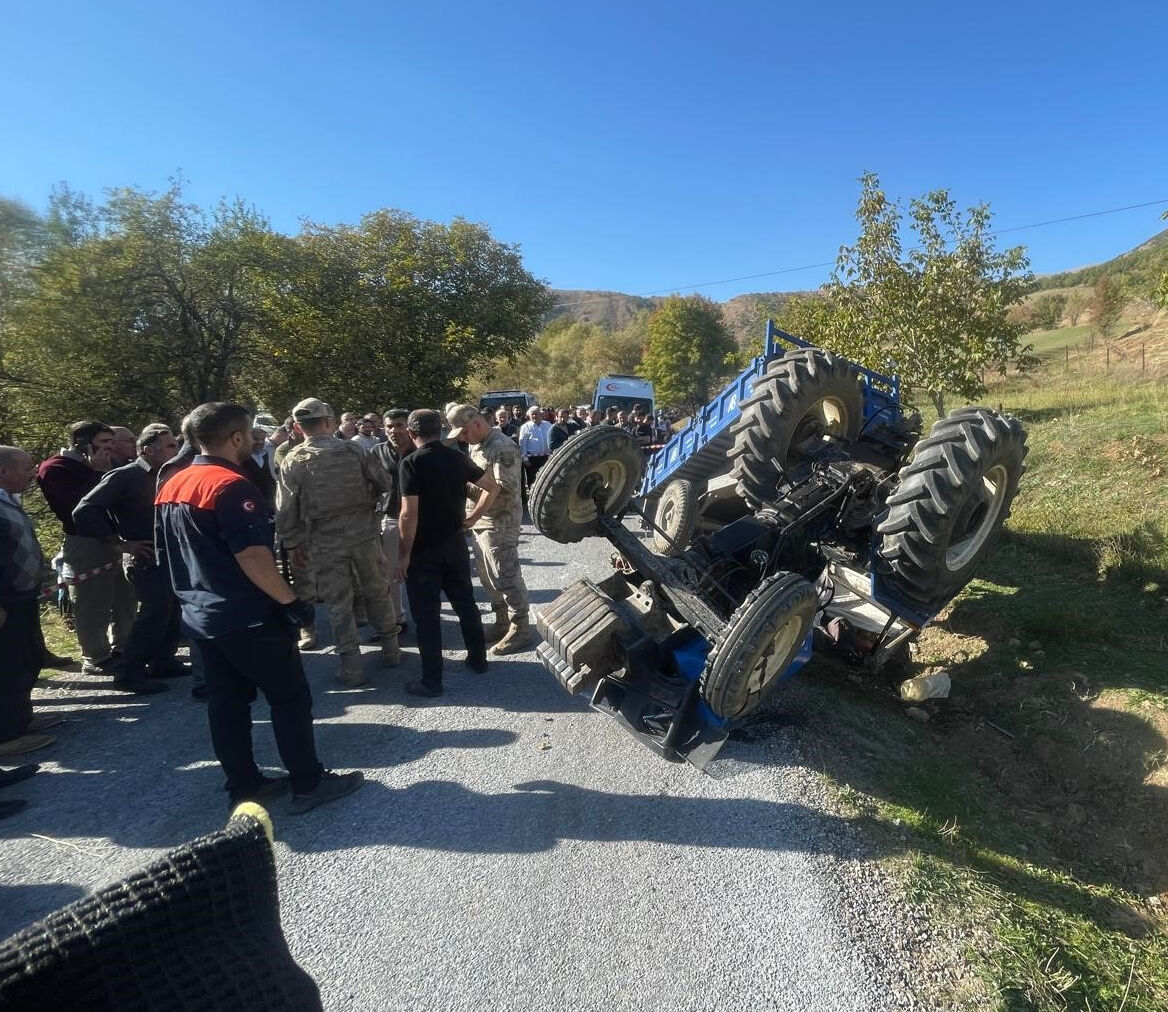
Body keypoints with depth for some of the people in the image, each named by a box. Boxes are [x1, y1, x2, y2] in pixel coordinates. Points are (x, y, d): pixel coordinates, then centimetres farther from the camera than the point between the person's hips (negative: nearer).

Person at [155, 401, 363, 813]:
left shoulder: (171, 487, 8)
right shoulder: (231, 486, -21)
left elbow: (174, 552, 17)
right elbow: (253, 556, -26)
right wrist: (290, 600, -18)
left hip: (200, 614, 9)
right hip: (248, 616, -9)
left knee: (226, 701, 15)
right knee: (290, 698, 3)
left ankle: (243, 784, 25)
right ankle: (309, 783, 11)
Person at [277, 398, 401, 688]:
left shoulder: (293, 462, -4)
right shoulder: (352, 449, -4)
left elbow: (287, 510, -3)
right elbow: (383, 484, 0)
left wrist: (292, 543, 8)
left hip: (324, 541, -1)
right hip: (364, 532, 1)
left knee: (338, 603, 8)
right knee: (377, 591, 16)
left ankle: (351, 665, 12)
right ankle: (390, 649, 28)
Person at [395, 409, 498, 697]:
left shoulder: (412, 463, -15)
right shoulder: (458, 458, 2)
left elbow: (409, 514, -20)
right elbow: (492, 487, 10)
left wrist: (404, 555, -14)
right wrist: (473, 516, 13)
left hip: (423, 550, -5)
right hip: (455, 543, 6)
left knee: (427, 614, 2)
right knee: (466, 603, 18)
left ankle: (431, 680, 8)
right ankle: (478, 659, 31)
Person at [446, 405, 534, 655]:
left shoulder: (502, 448, -17)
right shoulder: (476, 446, 12)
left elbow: (505, 489, -24)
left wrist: (468, 488, -19)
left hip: (500, 524, -9)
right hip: (480, 521, 9)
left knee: (506, 578, -1)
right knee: (488, 578, 16)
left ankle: (521, 630, 11)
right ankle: (502, 623, 30)